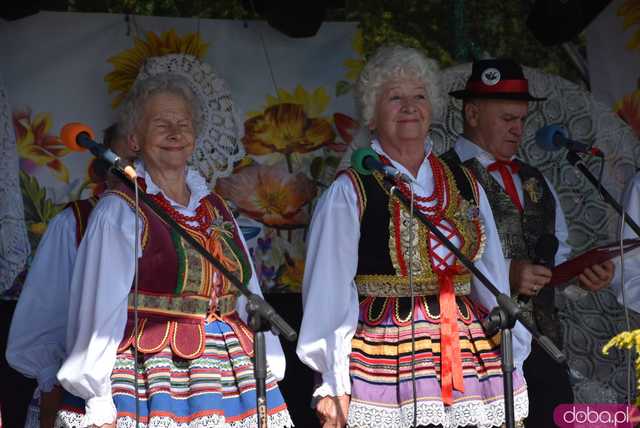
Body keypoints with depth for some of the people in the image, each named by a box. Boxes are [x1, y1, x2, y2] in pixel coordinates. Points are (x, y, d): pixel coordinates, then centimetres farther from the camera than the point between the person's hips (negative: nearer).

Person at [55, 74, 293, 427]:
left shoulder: (215, 209, 14)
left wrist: (268, 371, 5)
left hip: (229, 377, 5)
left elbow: (249, 298, 14)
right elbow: (101, 308, -9)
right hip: (152, 380, -5)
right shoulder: (119, 211, -4)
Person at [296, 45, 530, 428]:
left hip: (471, 356, 4)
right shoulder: (348, 194, -1)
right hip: (385, 363, -4)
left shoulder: (466, 187, 12)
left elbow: (493, 280, 13)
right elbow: (330, 289, -5)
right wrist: (333, 385, -10)